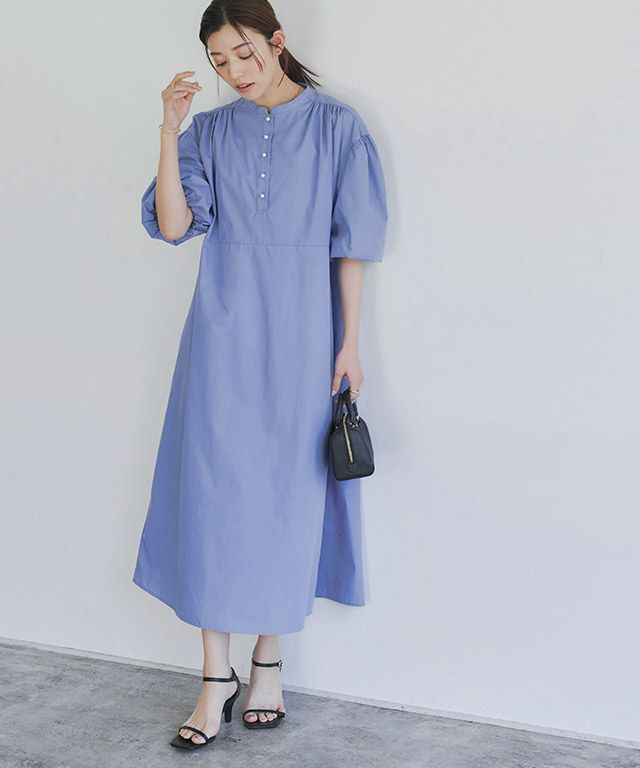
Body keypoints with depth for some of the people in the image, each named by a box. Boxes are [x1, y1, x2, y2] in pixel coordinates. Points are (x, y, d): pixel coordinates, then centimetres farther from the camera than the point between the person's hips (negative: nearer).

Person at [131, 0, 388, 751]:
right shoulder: (210, 132, 7)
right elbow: (172, 224, -5)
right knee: (213, 490, -2)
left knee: (286, 492, 4)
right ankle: (216, 676, 7)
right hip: (223, 335, 2)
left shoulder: (336, 126, 1)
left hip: (301, 335, -2)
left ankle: (267, 661, 20)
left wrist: (349, 342, -4)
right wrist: (169, 130, -14)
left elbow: (350, 244, 0)